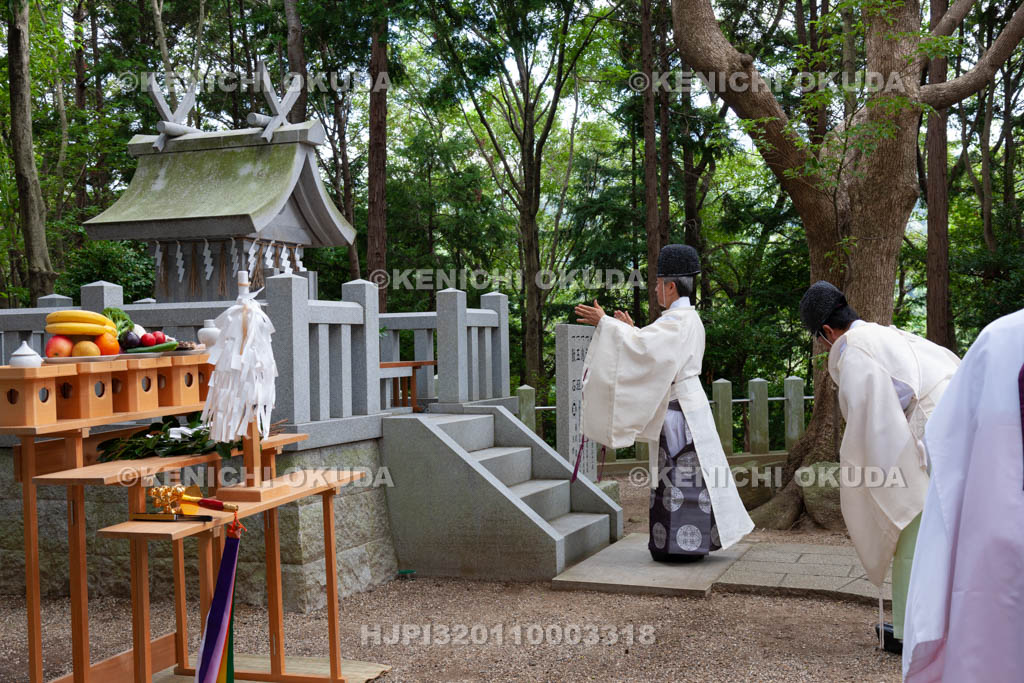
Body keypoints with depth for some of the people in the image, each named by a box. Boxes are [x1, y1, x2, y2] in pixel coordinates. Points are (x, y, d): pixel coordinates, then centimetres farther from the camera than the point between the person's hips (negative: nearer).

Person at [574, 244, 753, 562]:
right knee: (690, 471, 13)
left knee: (680, 474, -4)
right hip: (687, 402, 10)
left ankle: (683, 544, 2)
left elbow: (641, 346, -29)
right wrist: (632, 330, 19)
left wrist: (605, 322, -24)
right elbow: (656, 349, 24)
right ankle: (694, 541, 20)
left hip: (679, 409, -10)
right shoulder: (688, 318, 14)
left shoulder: (678, 320, -18)